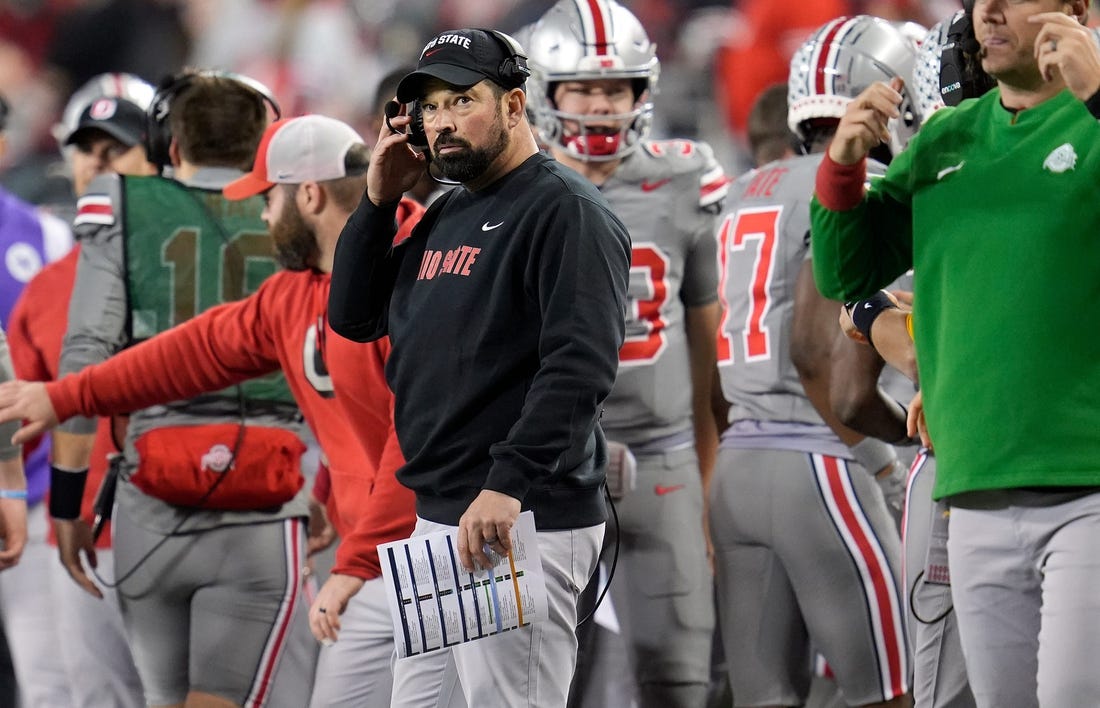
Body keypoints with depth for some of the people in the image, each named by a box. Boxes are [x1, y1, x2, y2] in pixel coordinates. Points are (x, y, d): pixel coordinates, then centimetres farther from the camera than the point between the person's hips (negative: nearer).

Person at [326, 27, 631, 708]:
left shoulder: (565, 211, -10)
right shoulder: (444, 216, 19)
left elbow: (582, 363, -21)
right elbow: (353, 318, 20)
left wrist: (508, 485, -29)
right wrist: (379, 201, 9)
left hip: (523, 524, -9)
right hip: (437, 520, 9)